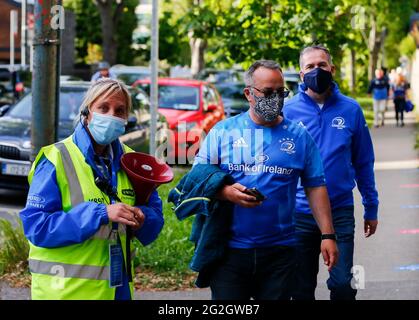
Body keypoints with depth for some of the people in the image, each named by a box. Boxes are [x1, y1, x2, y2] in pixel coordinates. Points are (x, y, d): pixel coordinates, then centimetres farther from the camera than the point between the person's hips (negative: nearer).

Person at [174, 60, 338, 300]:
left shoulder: (298, 136, 8)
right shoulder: (223, 131, 4)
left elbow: (315, 187, 7)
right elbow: (197, 178, 3)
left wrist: (328, 235, 0)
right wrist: (225, 192, -17)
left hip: (279, 252, 1)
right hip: (228, 251, -1)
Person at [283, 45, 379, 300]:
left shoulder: (350, 109, 0)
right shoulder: (288, 111, -3)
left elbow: (364, 163, 6)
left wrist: (371, 209, 7)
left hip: (341, 212, 0)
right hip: (299, 213, 0)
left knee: (343, 285, -6)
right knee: (302, 288, 11)